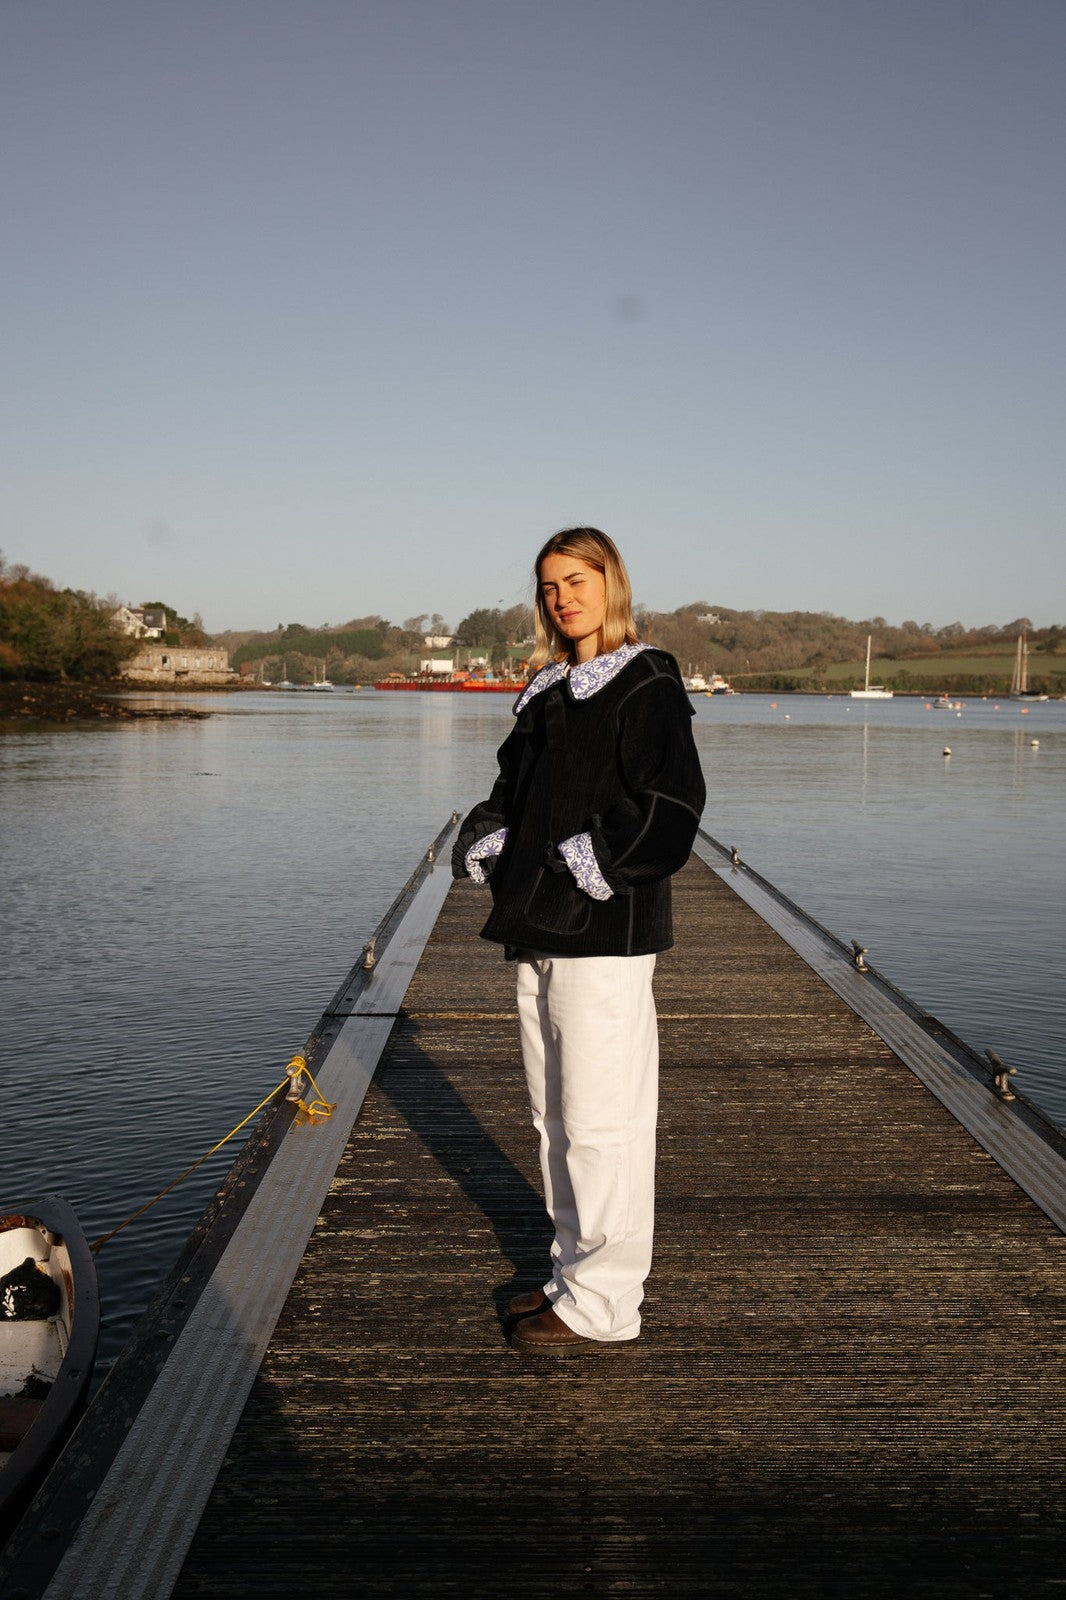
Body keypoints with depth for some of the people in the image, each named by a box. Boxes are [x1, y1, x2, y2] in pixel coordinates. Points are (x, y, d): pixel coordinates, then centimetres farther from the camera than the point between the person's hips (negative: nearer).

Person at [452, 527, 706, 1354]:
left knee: (601, 1123, -3)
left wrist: (597, 858, -19)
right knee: (557, 1120, 15)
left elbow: (672, 802, -15)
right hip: (540, 932, 8)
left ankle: (602, 1303, 8)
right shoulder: (547, 693, 17)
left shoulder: (647, 687, -6)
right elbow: (515, 790, 22)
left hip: (606, 935, -8)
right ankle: (577, 1274, 29)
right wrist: (484, 836, 4)